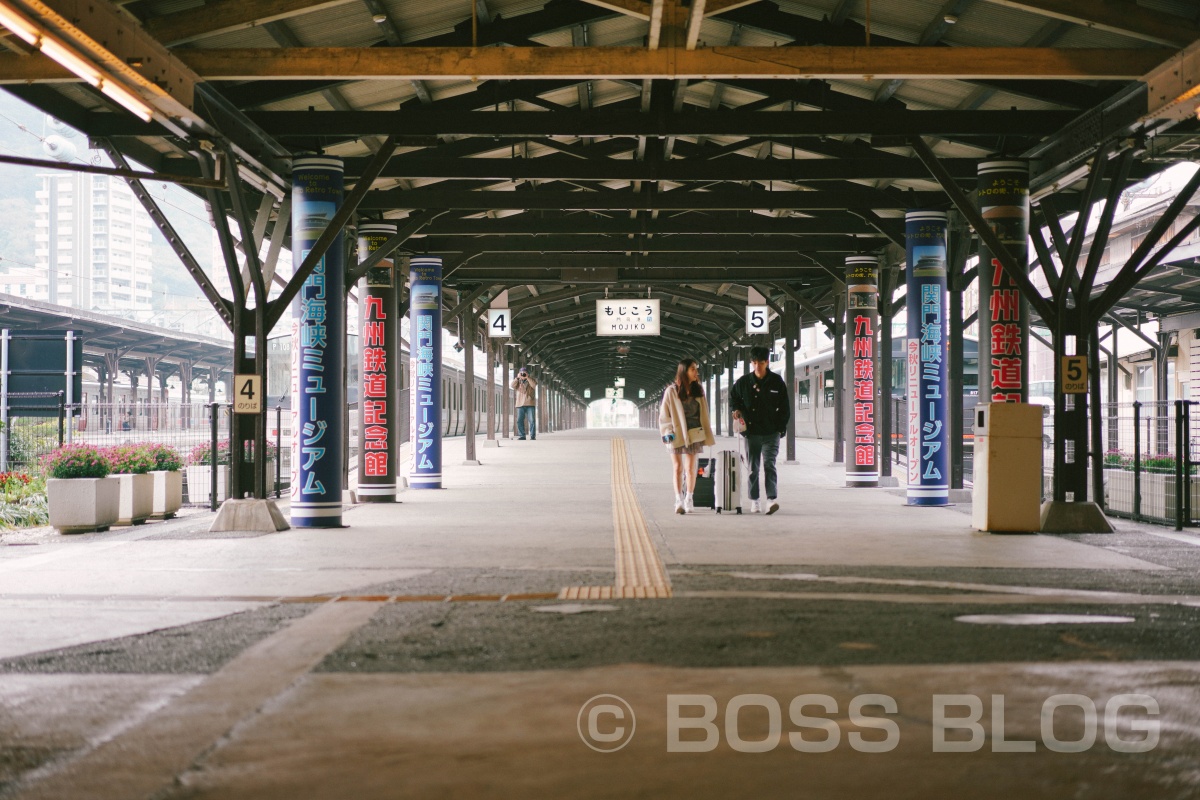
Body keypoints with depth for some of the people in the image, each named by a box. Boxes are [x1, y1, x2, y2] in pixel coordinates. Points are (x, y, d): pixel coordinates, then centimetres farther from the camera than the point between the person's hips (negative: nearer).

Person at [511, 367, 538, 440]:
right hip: (520, 404, 2)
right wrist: (517, 378, -12)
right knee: (519, 421, -2)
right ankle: (522, 436, 3)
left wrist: (528, 377, -15)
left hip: (530, 404, -2)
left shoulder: (531, 380, 11)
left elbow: (534, 385, -10)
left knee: (532, 421, -7)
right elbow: (513, 386, -2)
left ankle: (532, 436, -5)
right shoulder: (518, 381, 16)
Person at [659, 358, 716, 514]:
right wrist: (668, 432, -11)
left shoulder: (698, 390, 7)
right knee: (677, 467, -3)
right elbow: (664, 414, -2)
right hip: (676, 434, -3)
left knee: (691, 468, 4)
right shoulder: (671, 391, -4)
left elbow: (703, 414, 11)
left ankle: (688, 500, 11)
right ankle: (679, 500, -4)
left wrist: (706, 435, 9)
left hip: (694, 434, 3)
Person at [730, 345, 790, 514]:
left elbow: (785, 407, 4)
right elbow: (733, 397, 22)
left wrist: (781, 427, -2)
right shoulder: (744, 382, 3)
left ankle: (772, 499, -22)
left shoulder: (776, 381, -1)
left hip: (771, 432, -2)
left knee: (769, 465, -14)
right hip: (751, 432, 2)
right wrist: (737, 409, 2)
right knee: (753, 468, 8)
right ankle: (754, 501, 16)